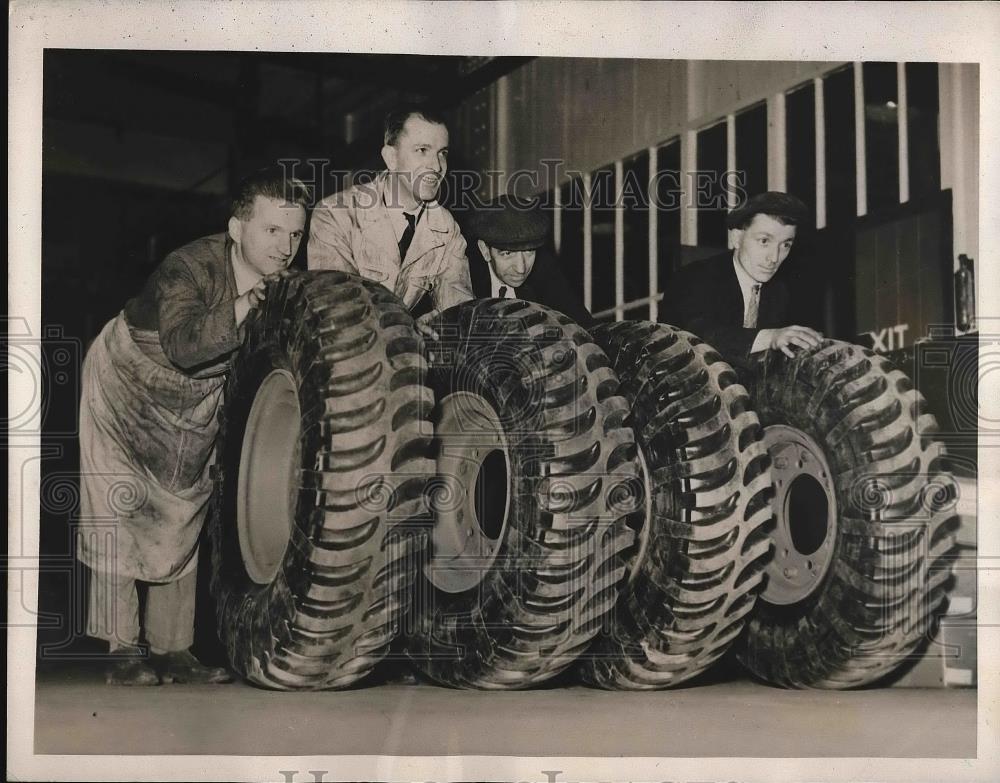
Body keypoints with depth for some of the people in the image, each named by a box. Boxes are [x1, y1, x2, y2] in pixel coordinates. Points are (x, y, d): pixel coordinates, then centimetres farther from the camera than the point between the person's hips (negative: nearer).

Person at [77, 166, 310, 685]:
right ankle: (123, 652, -5)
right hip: (126, 387, -5)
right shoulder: (190, 267, -33)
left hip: (194, 406, 6)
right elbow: (184, 346, -49)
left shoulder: (286, 286, -15)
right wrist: (247, 302, -53)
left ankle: (173, 651, 10)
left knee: (183, 516, 4)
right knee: (122, 512, -9)